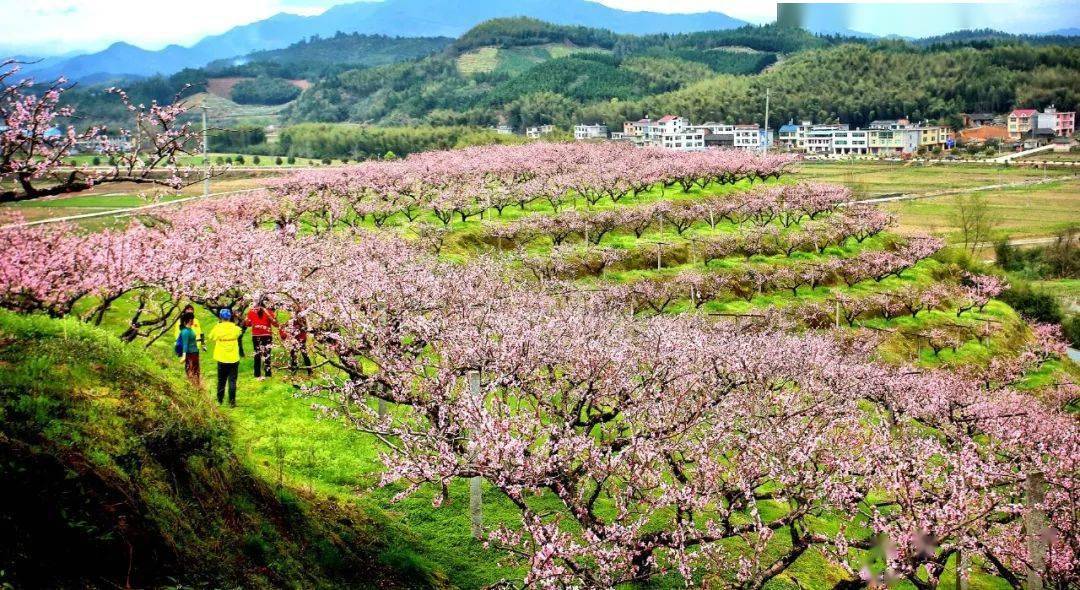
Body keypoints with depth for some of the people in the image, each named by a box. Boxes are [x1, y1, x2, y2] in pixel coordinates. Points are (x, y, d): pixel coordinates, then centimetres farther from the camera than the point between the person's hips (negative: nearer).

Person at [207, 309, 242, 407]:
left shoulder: (217, 328, -9)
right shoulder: (235, 328, -4)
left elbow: (211, 337, 5)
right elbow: (240, 332, 16)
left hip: (222, 359, 0)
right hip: (234, 358, 0)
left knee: (221, 381, 13)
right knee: (232, 381, 3)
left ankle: (219, 400, 19)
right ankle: (232, 402, 0)